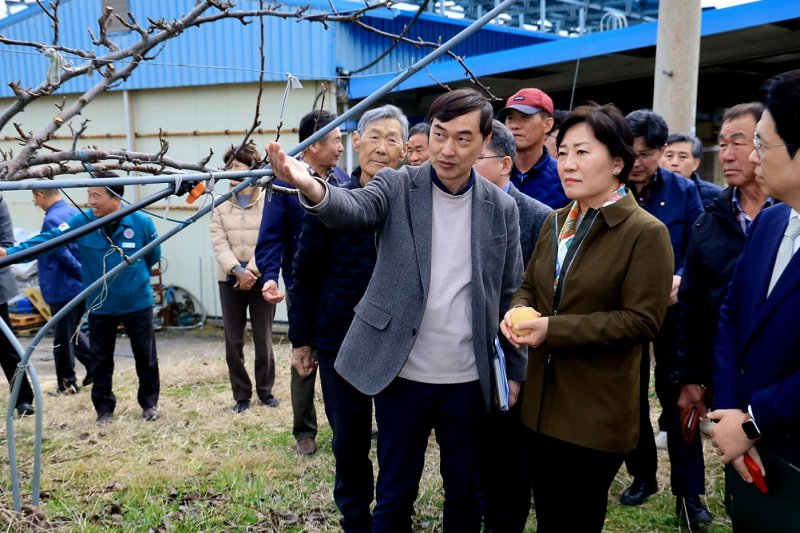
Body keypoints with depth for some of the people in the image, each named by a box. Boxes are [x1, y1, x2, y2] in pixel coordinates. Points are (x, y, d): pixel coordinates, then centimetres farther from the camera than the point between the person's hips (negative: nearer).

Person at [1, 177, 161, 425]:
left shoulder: (141, 222, -14)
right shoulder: (80, 222, -13)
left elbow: (154, 256, 2)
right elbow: (48, 239, -21)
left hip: (138, 303, -1)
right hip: (100, 306, 1)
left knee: (145, 356, 11)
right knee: (100, 360, 10)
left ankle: (149, 403, 29)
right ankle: (104, 408, 27)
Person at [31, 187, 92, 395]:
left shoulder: (52, 219, -17)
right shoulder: (75, 213, 9)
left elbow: (64, 254, -20)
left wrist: (83, 274, -10)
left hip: (63, 288, -8)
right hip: (80, 286, 8)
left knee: (62, 337, 4)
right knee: (71, 332, 21)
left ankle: (67, 383, 14)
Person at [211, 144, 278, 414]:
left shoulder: (269, 202, -2)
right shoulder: (221, 206, 8)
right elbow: (219, 244, -1)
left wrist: (252, 272, -17)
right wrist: (238, 270, -16)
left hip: (261, 279, -3)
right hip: (230, 280, 3)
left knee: (263, 339, 3)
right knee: (233, 342, 5)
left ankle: (265, 390, 21)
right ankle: (241, 394, 18)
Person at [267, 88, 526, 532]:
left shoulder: (501, 208, 2)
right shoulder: (397, 186, -4)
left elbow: (509, 294, 6)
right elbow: (353, 209, -25)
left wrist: (515, 370, 6)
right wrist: (311, 187, -47)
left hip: (469, 380, 2)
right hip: (405, 375, -1)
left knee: (465, 493, 18)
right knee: (394, 495, 13)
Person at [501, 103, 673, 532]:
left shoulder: (646, 232, -14)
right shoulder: (557, 222, 8)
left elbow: (641, 320, -19)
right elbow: (530, 284, 15)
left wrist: (553, 329, -25)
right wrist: (517, 312, -10)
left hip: (597, 411, -6)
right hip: (543, 401, 7)